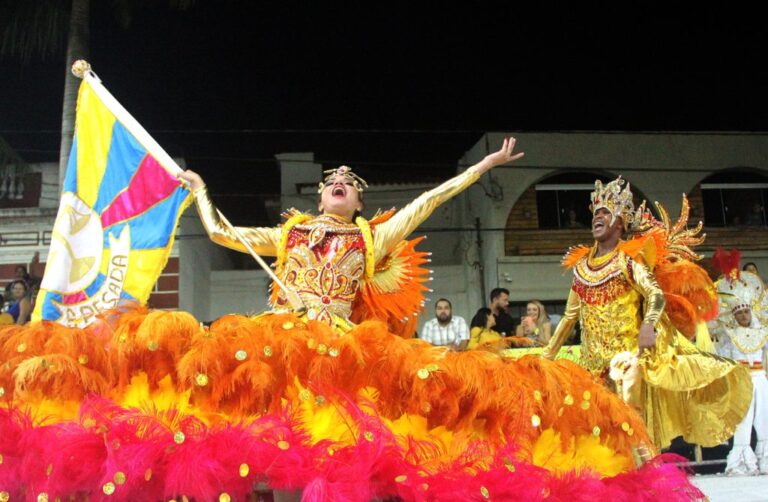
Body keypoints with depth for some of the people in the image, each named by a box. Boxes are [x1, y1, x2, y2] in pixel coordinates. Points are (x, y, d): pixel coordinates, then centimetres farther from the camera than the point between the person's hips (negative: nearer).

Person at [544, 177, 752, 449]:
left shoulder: (629, 259, -1)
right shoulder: (581, 265, 12)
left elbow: (656, 295, -16)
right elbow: (570, 316, 17)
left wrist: (648, 324, -36)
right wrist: (548, 355, 14)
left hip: (628, 355, -4)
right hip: (594, 363, 5)